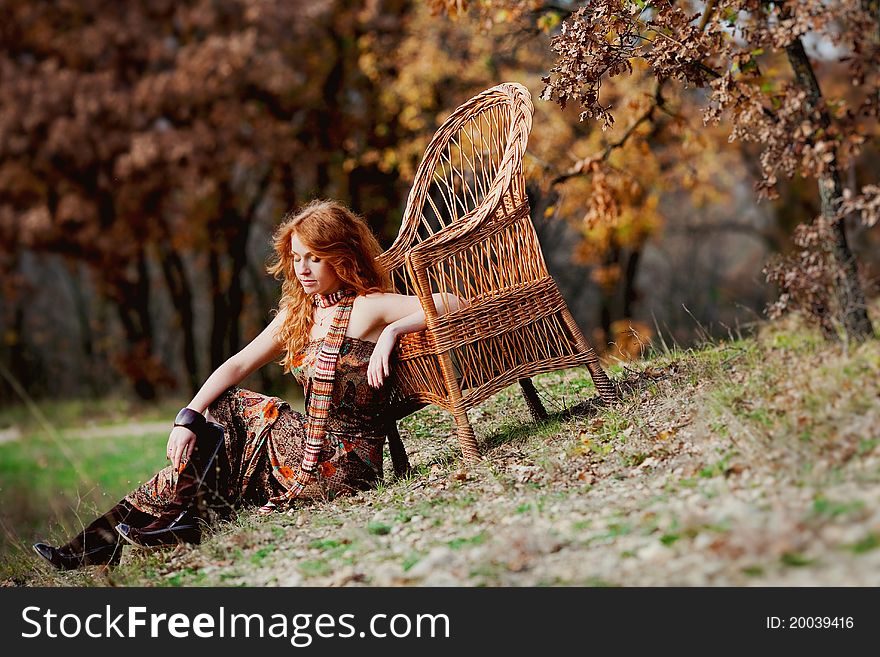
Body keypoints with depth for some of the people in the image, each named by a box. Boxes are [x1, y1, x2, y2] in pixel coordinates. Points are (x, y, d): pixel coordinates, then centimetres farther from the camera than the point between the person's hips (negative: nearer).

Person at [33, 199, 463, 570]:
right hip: (309, 446, 8)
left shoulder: (368, 307, -11)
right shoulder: (298, 314, 12)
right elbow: (238, 366, 6)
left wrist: (392, 331, -29)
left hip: (341, 465, -8)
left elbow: (452, 304, -22)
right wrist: (188, 417, -6)